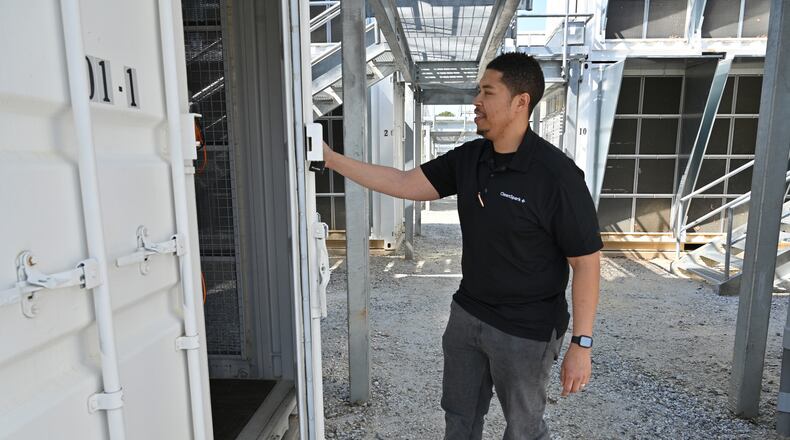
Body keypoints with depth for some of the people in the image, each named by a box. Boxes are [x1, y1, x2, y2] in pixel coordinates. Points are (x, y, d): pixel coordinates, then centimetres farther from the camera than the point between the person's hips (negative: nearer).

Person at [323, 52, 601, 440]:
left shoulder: (557, 174, -21)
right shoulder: (467, 159, -2)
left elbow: (586, 262, -17)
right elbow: (405, 184, 0)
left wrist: (581, 343, -17)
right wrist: (332, 159, -3)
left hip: (527, 330, -6)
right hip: (467, 315, 6)